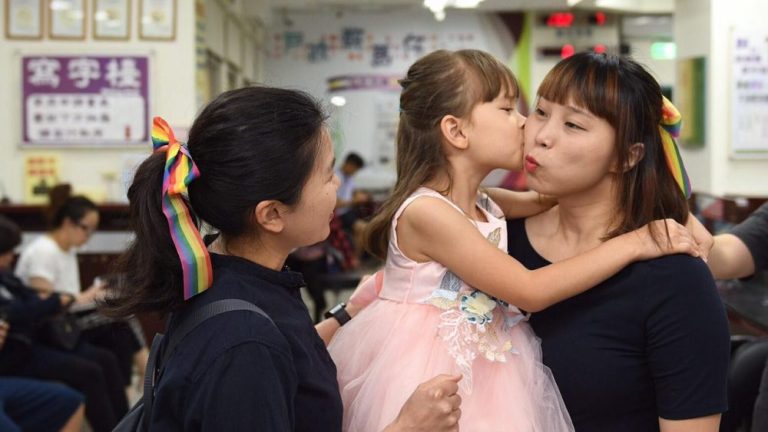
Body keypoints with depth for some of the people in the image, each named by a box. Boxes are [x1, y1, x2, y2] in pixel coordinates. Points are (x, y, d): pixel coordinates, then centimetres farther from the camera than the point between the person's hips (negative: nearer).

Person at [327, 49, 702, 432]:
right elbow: (530, 292, -22)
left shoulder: (484, 206, 4)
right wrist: (633, 243, -20)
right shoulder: (425, 212, -22)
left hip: (481, 376, 8)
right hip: (428, 385, -8)